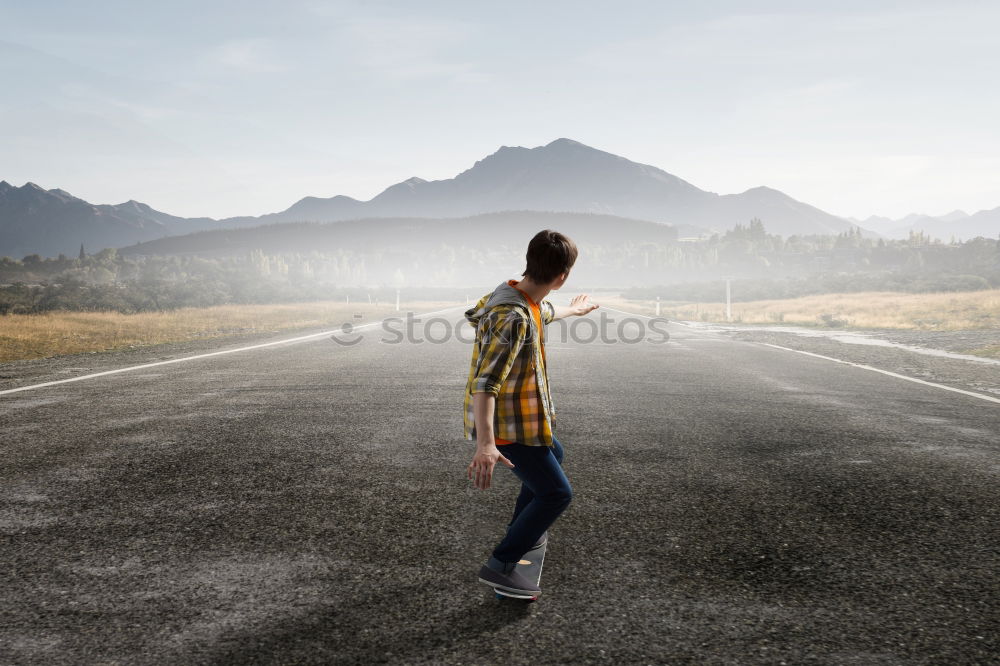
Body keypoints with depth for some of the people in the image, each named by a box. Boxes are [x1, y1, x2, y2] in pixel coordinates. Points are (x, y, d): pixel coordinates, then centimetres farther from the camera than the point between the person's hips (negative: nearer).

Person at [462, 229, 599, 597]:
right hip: (505, 425, -10)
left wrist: (573, 309, 49)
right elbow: (486, 382, -37)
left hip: (521, 414, 10)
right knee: (556, 493, -5)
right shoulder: (512, 318, -31)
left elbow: (545, 312, 28)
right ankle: (500, 565, 1)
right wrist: (485, 444, -45)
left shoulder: (529, 301, 1)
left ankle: (522, 531, 44)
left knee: (553, 454, 31)